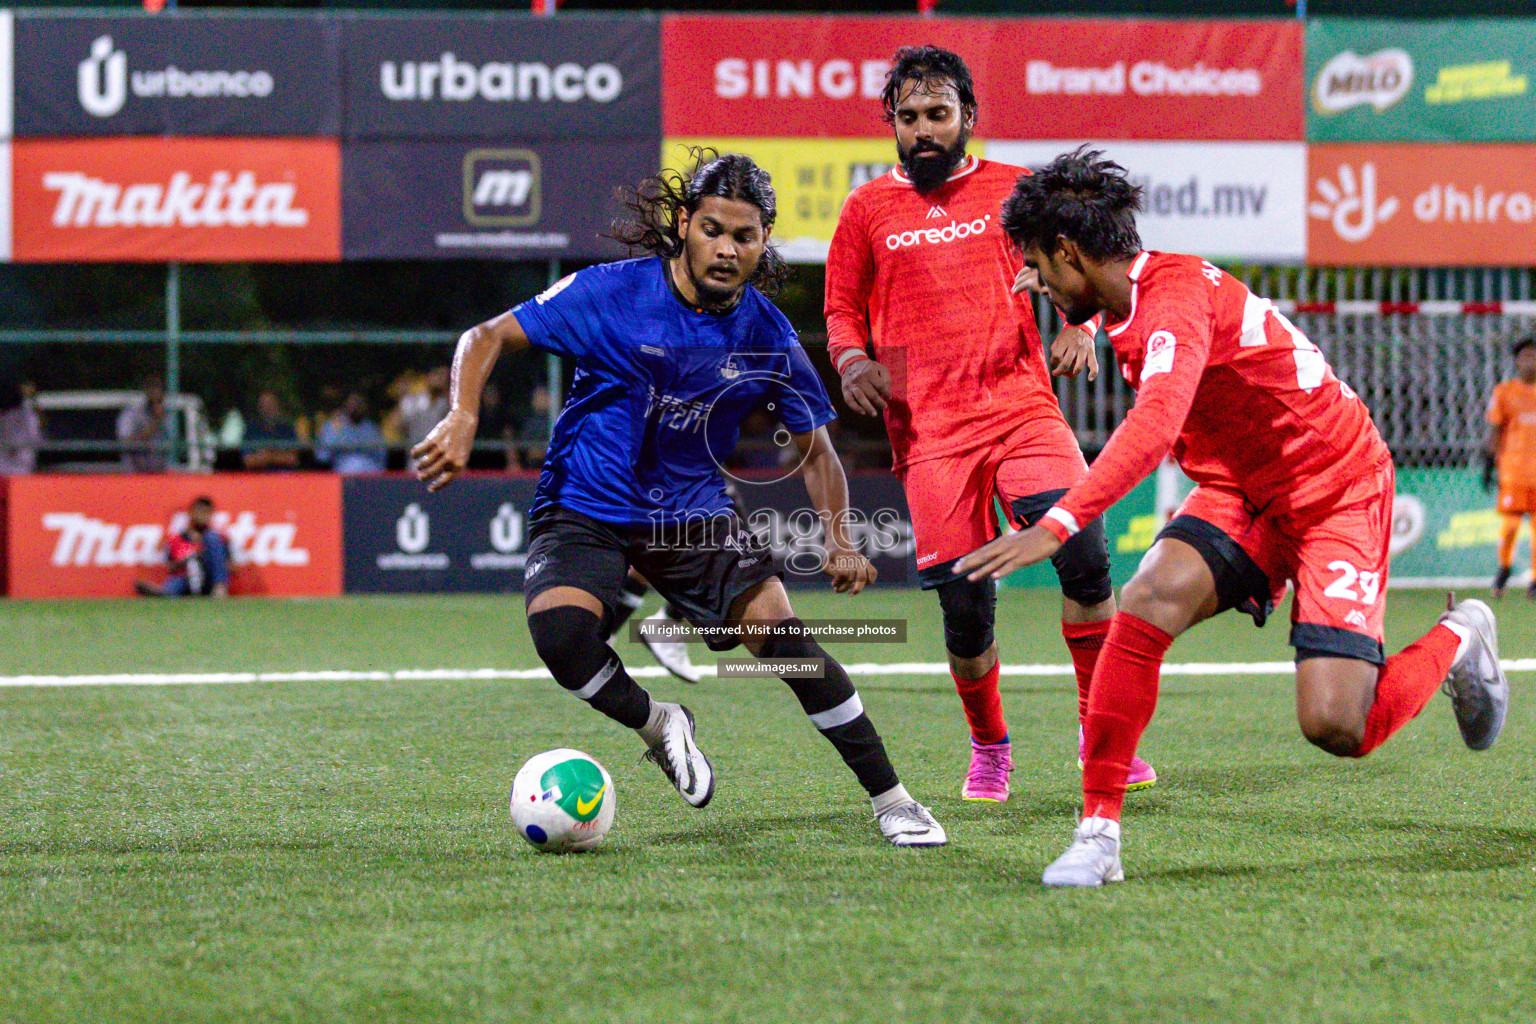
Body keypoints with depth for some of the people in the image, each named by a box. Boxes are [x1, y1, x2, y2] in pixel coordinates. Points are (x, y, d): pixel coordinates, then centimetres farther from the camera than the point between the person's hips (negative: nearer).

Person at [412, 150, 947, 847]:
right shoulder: (612, 293, -13)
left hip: (693, 513, 2)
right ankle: (656, 724, 1)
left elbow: (814, 449, 9)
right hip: (585, 509, -2)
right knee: (559, 630, -31)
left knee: (777, 627, -18)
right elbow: (487, 337, -7)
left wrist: (840, 543, -5)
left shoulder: (767, 336, -3)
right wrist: (462, 419, -25)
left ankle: (890, 799, -5)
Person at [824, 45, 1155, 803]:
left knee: (1082, 548, -21)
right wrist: (852, 359, -4)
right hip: (929, 427, 0)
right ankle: (988, 749, 21)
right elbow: (842, 309, 17)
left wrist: (1081, 326, -1)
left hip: (1021, 404, 0)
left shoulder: (1013, 190, 10)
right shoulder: (868, 209, 10)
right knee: (964, 605, -5)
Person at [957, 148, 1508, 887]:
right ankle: (1098, 832, -17)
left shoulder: (1176, 299, -26)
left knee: (1335, 727, -17)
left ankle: (1457, 641, 15)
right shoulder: (1133, 306, 3)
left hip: (1337, 495, -8)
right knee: (1147, 602, -22)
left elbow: (1155, 426, -43)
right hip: (1242, 492, 8)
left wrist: (1056, 525, -50)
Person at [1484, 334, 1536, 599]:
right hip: (1513, 466, -2)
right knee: (1509, 522, -8)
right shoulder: (1504, 392, 4)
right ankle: (1504, 566, 18)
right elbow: (1494, 432, 4)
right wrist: (1489, 465, -2)